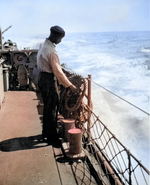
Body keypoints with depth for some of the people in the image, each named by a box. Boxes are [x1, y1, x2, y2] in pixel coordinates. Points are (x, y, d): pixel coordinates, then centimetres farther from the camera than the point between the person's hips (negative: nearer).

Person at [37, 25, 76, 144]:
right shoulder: (51, 51, -22)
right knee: (52, 108, 0)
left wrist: (60, 81, 18)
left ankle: (46, 131, 31)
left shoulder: (44, 45, 9)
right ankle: (51, 136, 10)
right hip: (49, 80, -10)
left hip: (43, 77, 10)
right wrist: (69, 85, -16)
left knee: (48, 106, 18)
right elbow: (57, 71, -23)